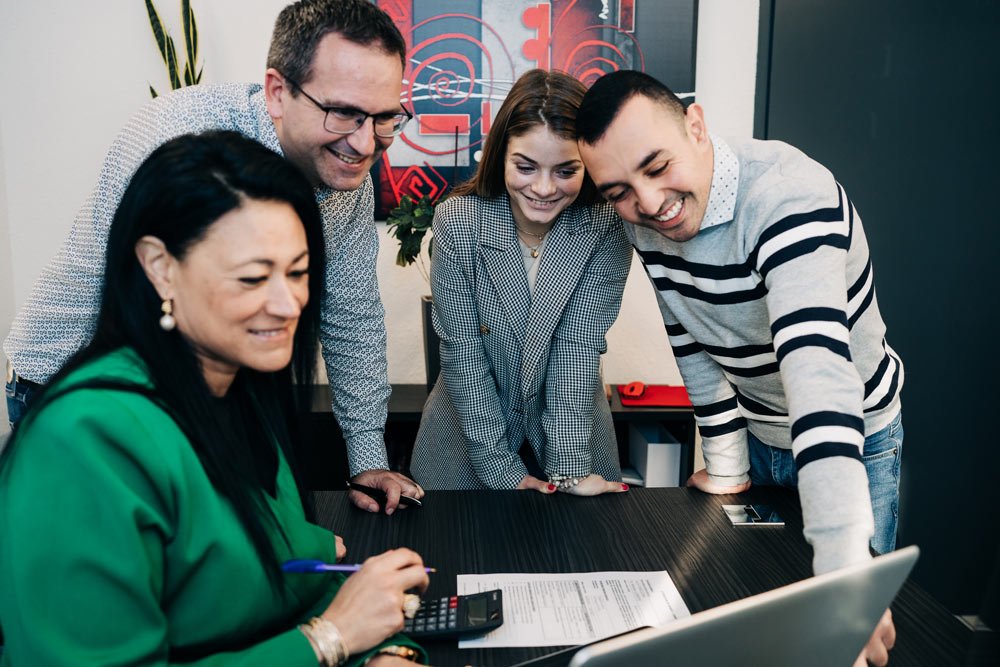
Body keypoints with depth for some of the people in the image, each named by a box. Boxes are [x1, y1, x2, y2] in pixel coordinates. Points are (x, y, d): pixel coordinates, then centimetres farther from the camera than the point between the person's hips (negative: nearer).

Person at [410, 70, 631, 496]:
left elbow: (579, 346, -19)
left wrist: (569, 468, -26)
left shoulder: (606, 228, -16)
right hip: (470, 427, 0)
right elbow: (462, 352, -16)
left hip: (574, 427, 1)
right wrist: (500, 468, -18)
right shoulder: (457, 220, -17)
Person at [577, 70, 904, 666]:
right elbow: (691, 342, -3)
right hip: (753, 432, 5)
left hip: (852, 437, -5)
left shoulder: (791, 196, -36)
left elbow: (820, 368, -49)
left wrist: (845, 569, -56)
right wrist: (726, 465, -3)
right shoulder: (644, 216, -14)